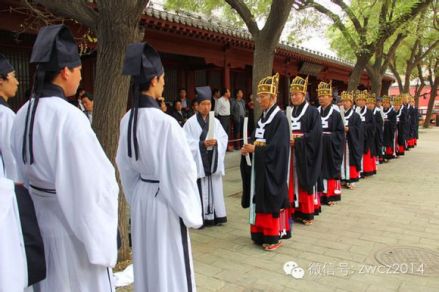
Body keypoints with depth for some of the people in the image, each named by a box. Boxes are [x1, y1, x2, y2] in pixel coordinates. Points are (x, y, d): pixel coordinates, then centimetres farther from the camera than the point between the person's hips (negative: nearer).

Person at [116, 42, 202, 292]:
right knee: (169, 264, 10)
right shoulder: (166, 123, -24)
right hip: (165, 199, -7)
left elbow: (125, 165, 8)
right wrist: (189, 212, -7)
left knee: (147, 259, 23)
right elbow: (181, 170, -19)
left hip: (141, 195, 7)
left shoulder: (128, 120, -2)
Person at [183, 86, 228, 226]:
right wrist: (202, 143, -18)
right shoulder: (191, 123, -4)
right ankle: (200, 218, 7)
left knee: (214, 188, 8)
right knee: (201, 190, -2)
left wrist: (216, 142, -13)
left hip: (213, 161, 4)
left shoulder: (215, 121, 8)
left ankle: (215, 216, 19)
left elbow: (224, 138, 6)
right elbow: (187, 143, -9)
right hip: (198, 161, -4)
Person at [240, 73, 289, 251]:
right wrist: (249, 148, -7)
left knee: (271, 201, -1)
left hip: (272, 168, -8)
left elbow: (278, 146, -19)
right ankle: (261, 233, 23)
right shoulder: (262, 117, 13)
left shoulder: (280, 118, -12)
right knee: (260, 200, 12)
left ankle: (273, 237, 10)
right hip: (259, 166, 8)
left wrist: (255, 149, -18)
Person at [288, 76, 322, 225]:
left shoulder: (313, 112, -4)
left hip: (305, 154, -5)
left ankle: (307, 213, 11)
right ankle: (295, 211, 15)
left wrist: (298, 139, -18)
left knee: (306, 182, 1)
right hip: (291, 154, 5)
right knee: (293, 182, 6)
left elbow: (316, 135, -12)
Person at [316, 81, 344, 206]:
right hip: (319, 147, 3)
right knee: (321, 170, 6)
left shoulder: (336, 113, -3)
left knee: (332, 169, 4)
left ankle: (332, 194, 13)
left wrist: (329, 136, -15)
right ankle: (324, 193, 15)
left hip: (332, 148, -3)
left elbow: (340, 132, -5)